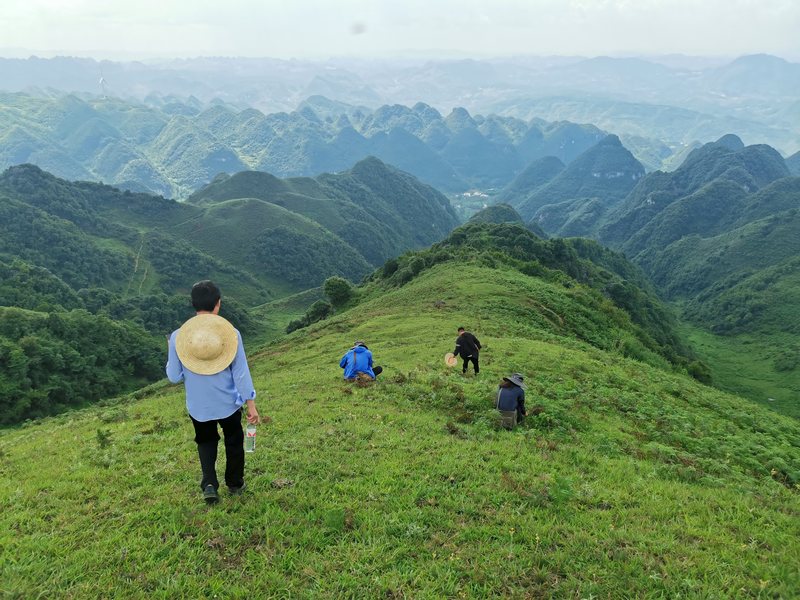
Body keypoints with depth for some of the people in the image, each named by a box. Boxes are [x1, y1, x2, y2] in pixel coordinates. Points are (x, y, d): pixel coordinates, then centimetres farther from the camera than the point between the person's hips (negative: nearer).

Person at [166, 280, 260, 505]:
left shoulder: (177, 336, -13)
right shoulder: (230, 332, -16)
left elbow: (174, 377, -5)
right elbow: (241, 372, -12)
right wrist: (251, 404, -3)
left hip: (198, 407, 1)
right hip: (229, 404, -1)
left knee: (206, 442, 24)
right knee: (234, 442, 23)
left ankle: (209, 484, 7)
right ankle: (235, 484, 35)